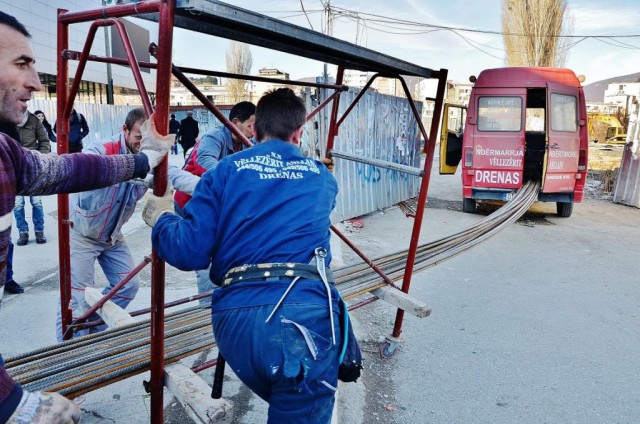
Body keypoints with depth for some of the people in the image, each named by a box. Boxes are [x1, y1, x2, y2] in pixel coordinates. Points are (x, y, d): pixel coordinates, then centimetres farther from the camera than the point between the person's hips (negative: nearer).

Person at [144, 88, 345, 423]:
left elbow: (190, 252, 1)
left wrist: (161, 219, 22)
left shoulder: (227, 170, 9)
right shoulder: (323, 178, 17)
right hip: (305, 316, -1)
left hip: (236, 318, 1)